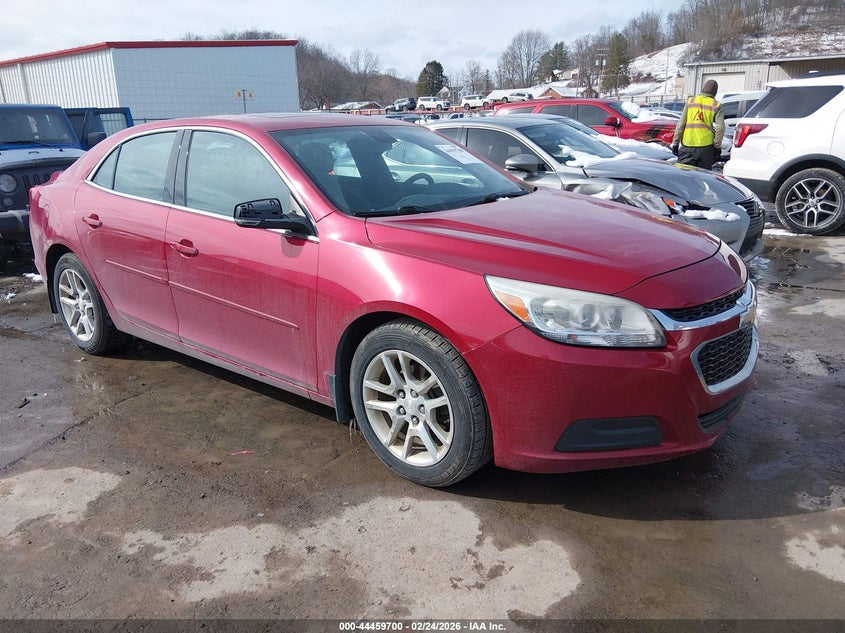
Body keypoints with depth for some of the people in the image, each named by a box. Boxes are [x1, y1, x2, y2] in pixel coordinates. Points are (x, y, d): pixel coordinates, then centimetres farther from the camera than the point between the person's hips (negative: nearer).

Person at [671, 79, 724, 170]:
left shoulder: (690, 101, 6)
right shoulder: (716, 105, 4)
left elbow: (680, 124, 1)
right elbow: (720, 128, -4)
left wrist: (675, 143, 5)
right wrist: (717, 147, 5)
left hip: (688, 145, 0)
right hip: (706, 147, 0)